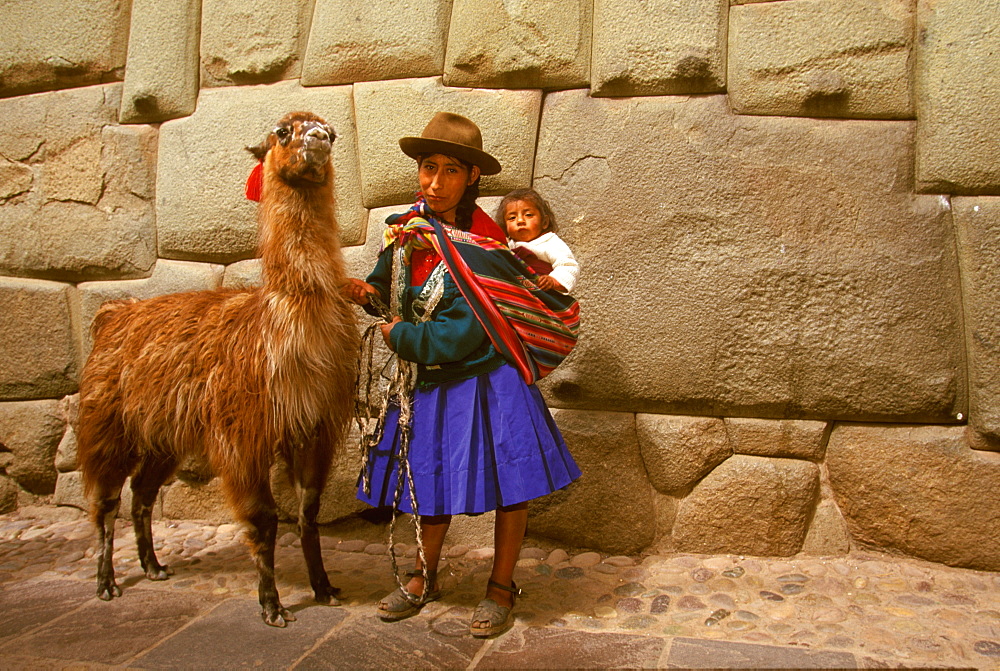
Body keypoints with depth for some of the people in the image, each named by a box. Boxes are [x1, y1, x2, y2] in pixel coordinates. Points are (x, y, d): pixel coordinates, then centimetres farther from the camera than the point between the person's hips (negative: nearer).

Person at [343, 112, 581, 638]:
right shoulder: (409, 226, -2)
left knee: (508, 478, 3)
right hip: (430, 380, 6)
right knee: (433, 475, 17)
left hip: (485, 380, -6)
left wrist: (399, 336, -13)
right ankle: (425, 578, 36)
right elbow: (390, 290, 14)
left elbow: (460, 337, -24)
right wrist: (367, 293, -8)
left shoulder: (484, 244, -22)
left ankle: (501, 587, 24)